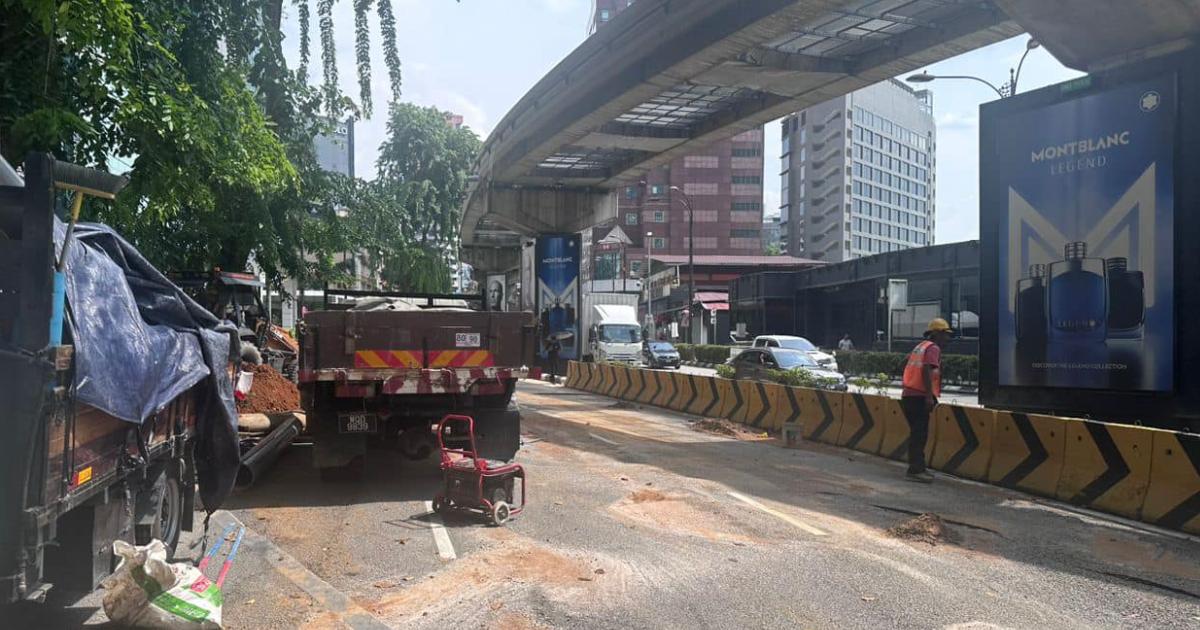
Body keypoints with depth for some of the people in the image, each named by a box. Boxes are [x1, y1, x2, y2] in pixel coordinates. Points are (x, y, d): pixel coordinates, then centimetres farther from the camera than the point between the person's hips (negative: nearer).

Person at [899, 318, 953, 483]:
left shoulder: (920, 346, 21)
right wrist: (929, 396, -24)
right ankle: (916, 470, -10)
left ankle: (917, 468, 20)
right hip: (919, 397, -9)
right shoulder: (933, 348, -6)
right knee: (920, 434, -8)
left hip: (908, 395, 9)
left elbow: (910, 369, 23)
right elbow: (927, 370, -20)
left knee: (917, 433, 14)